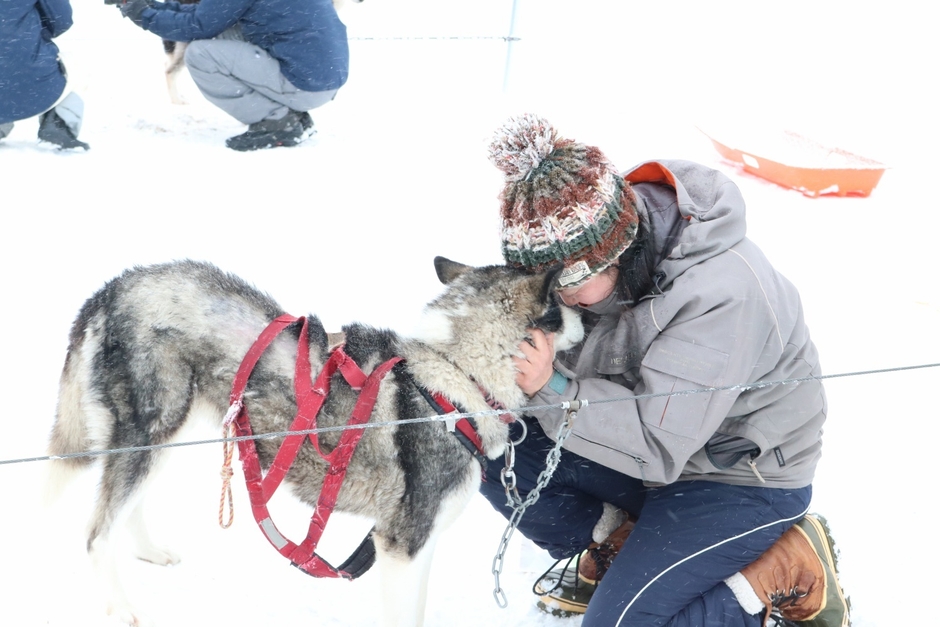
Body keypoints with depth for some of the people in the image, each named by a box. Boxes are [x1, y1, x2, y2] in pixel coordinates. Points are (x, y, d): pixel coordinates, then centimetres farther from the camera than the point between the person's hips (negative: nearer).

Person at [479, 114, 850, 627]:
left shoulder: (719, 292, -33)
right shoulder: (595, 255, -13)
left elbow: (659, 446, -32)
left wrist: (552, 390, -40)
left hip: (745, 480, -7)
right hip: (652, 442, 7)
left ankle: (794, 571, 0)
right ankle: (612, 549, 11)